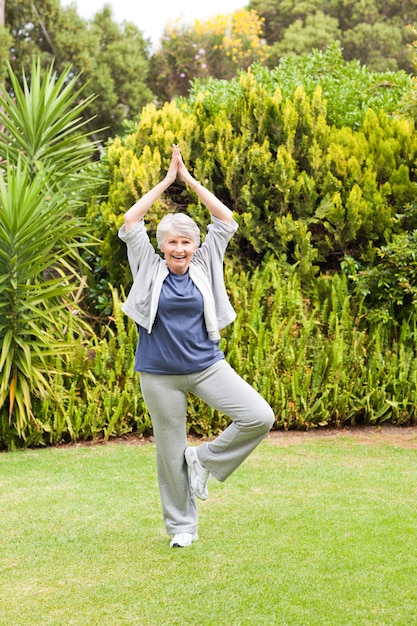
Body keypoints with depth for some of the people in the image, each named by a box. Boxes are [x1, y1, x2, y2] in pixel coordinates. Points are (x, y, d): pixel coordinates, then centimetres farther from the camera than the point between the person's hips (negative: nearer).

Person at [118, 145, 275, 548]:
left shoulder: (206, 266, 3)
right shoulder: (149, 269, 0)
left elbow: (225, 219, 2)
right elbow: (130, 222, -6)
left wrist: (189, 179, 1)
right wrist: (166, 181, -3)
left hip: (207, 366, 2)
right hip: (160, 375, -1)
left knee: (260, 417, -15)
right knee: (170, 453, 6)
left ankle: (205, 460, 5)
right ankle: (181, 526, 23)